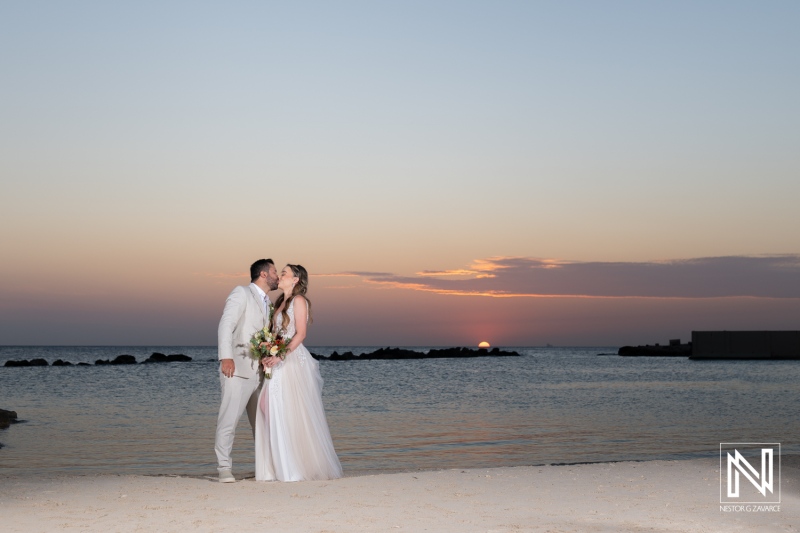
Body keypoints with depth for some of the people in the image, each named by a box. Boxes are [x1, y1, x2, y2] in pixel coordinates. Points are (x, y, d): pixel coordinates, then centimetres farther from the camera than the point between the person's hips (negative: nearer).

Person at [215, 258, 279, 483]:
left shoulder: (268, 304, 22)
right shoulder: (241, 293, 0)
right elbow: (226, 325, -10)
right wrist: (225, 357, -20)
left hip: (259, 371, 8)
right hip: (237, 368, -7)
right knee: (229, 418, -10)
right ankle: (224, 468, -7)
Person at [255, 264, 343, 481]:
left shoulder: (299, 300, -4)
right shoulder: (280, 303, 20)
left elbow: (300, 334, -12)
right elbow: (275, 334, 17)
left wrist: (280, 356, -20)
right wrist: (269, 355, -1)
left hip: (293, 361, -8)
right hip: (278, 364, 8)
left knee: (294, 413, -7)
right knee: (271, 412, 3)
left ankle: (302, 468, -2)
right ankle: (279, 467, 6)